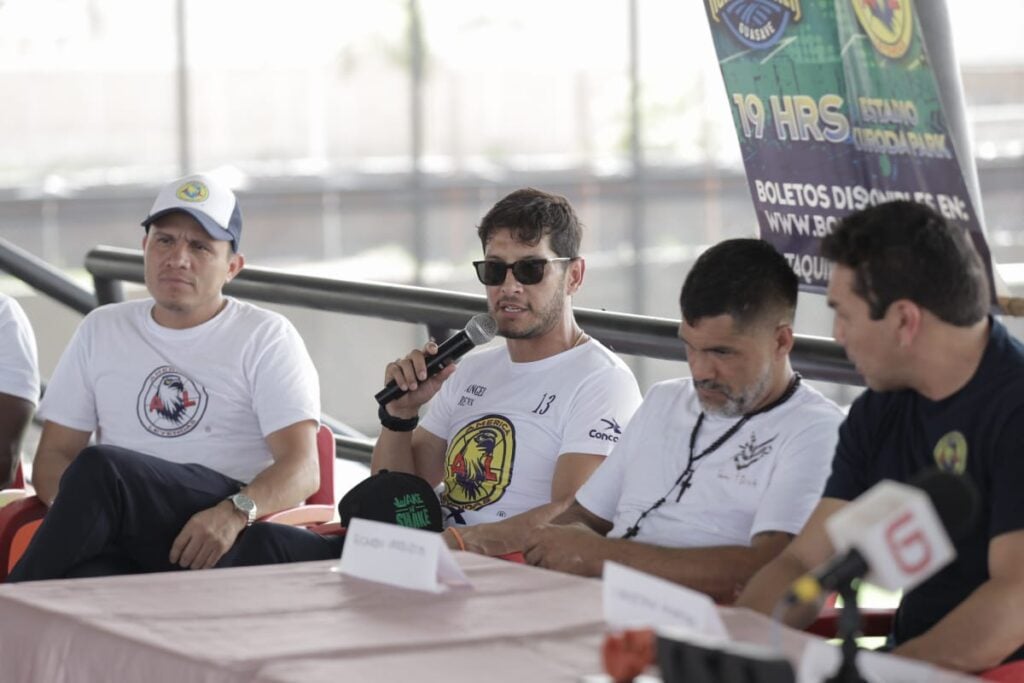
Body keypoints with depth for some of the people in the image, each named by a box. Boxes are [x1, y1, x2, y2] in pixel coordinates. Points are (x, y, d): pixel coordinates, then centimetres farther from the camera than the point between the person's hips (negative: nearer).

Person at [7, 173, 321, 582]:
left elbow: (303, 469, -3)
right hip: (122, 546, 2)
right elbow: (53, 456, 17)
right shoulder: (101, 330, 21)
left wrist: (234, 513, -26)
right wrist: (84, 513, -9)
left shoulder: (267, 337, 9)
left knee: (100, 467, -32)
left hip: (229, 543, -1)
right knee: (87, 585, -40)